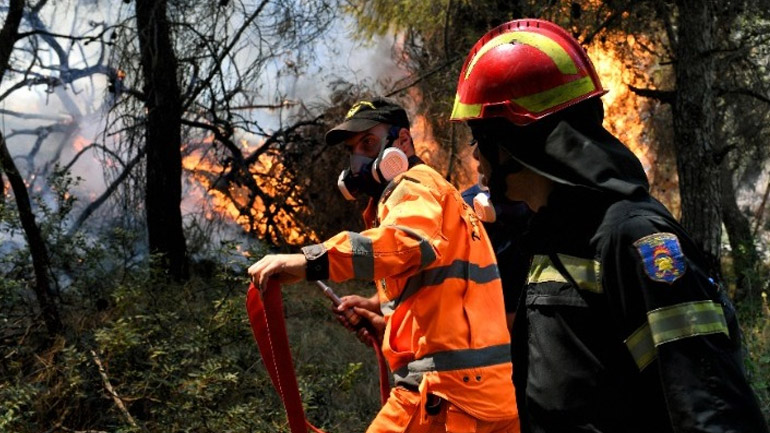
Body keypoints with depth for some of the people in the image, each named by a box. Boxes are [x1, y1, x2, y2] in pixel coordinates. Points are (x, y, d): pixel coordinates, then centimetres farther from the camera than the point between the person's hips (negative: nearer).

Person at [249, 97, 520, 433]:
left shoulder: (414, 185, -5)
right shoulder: (430, 192, 26)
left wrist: (309, 261, -40)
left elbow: (410, 242, -31)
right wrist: (384, 317, 25)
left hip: (446, 387, -10)